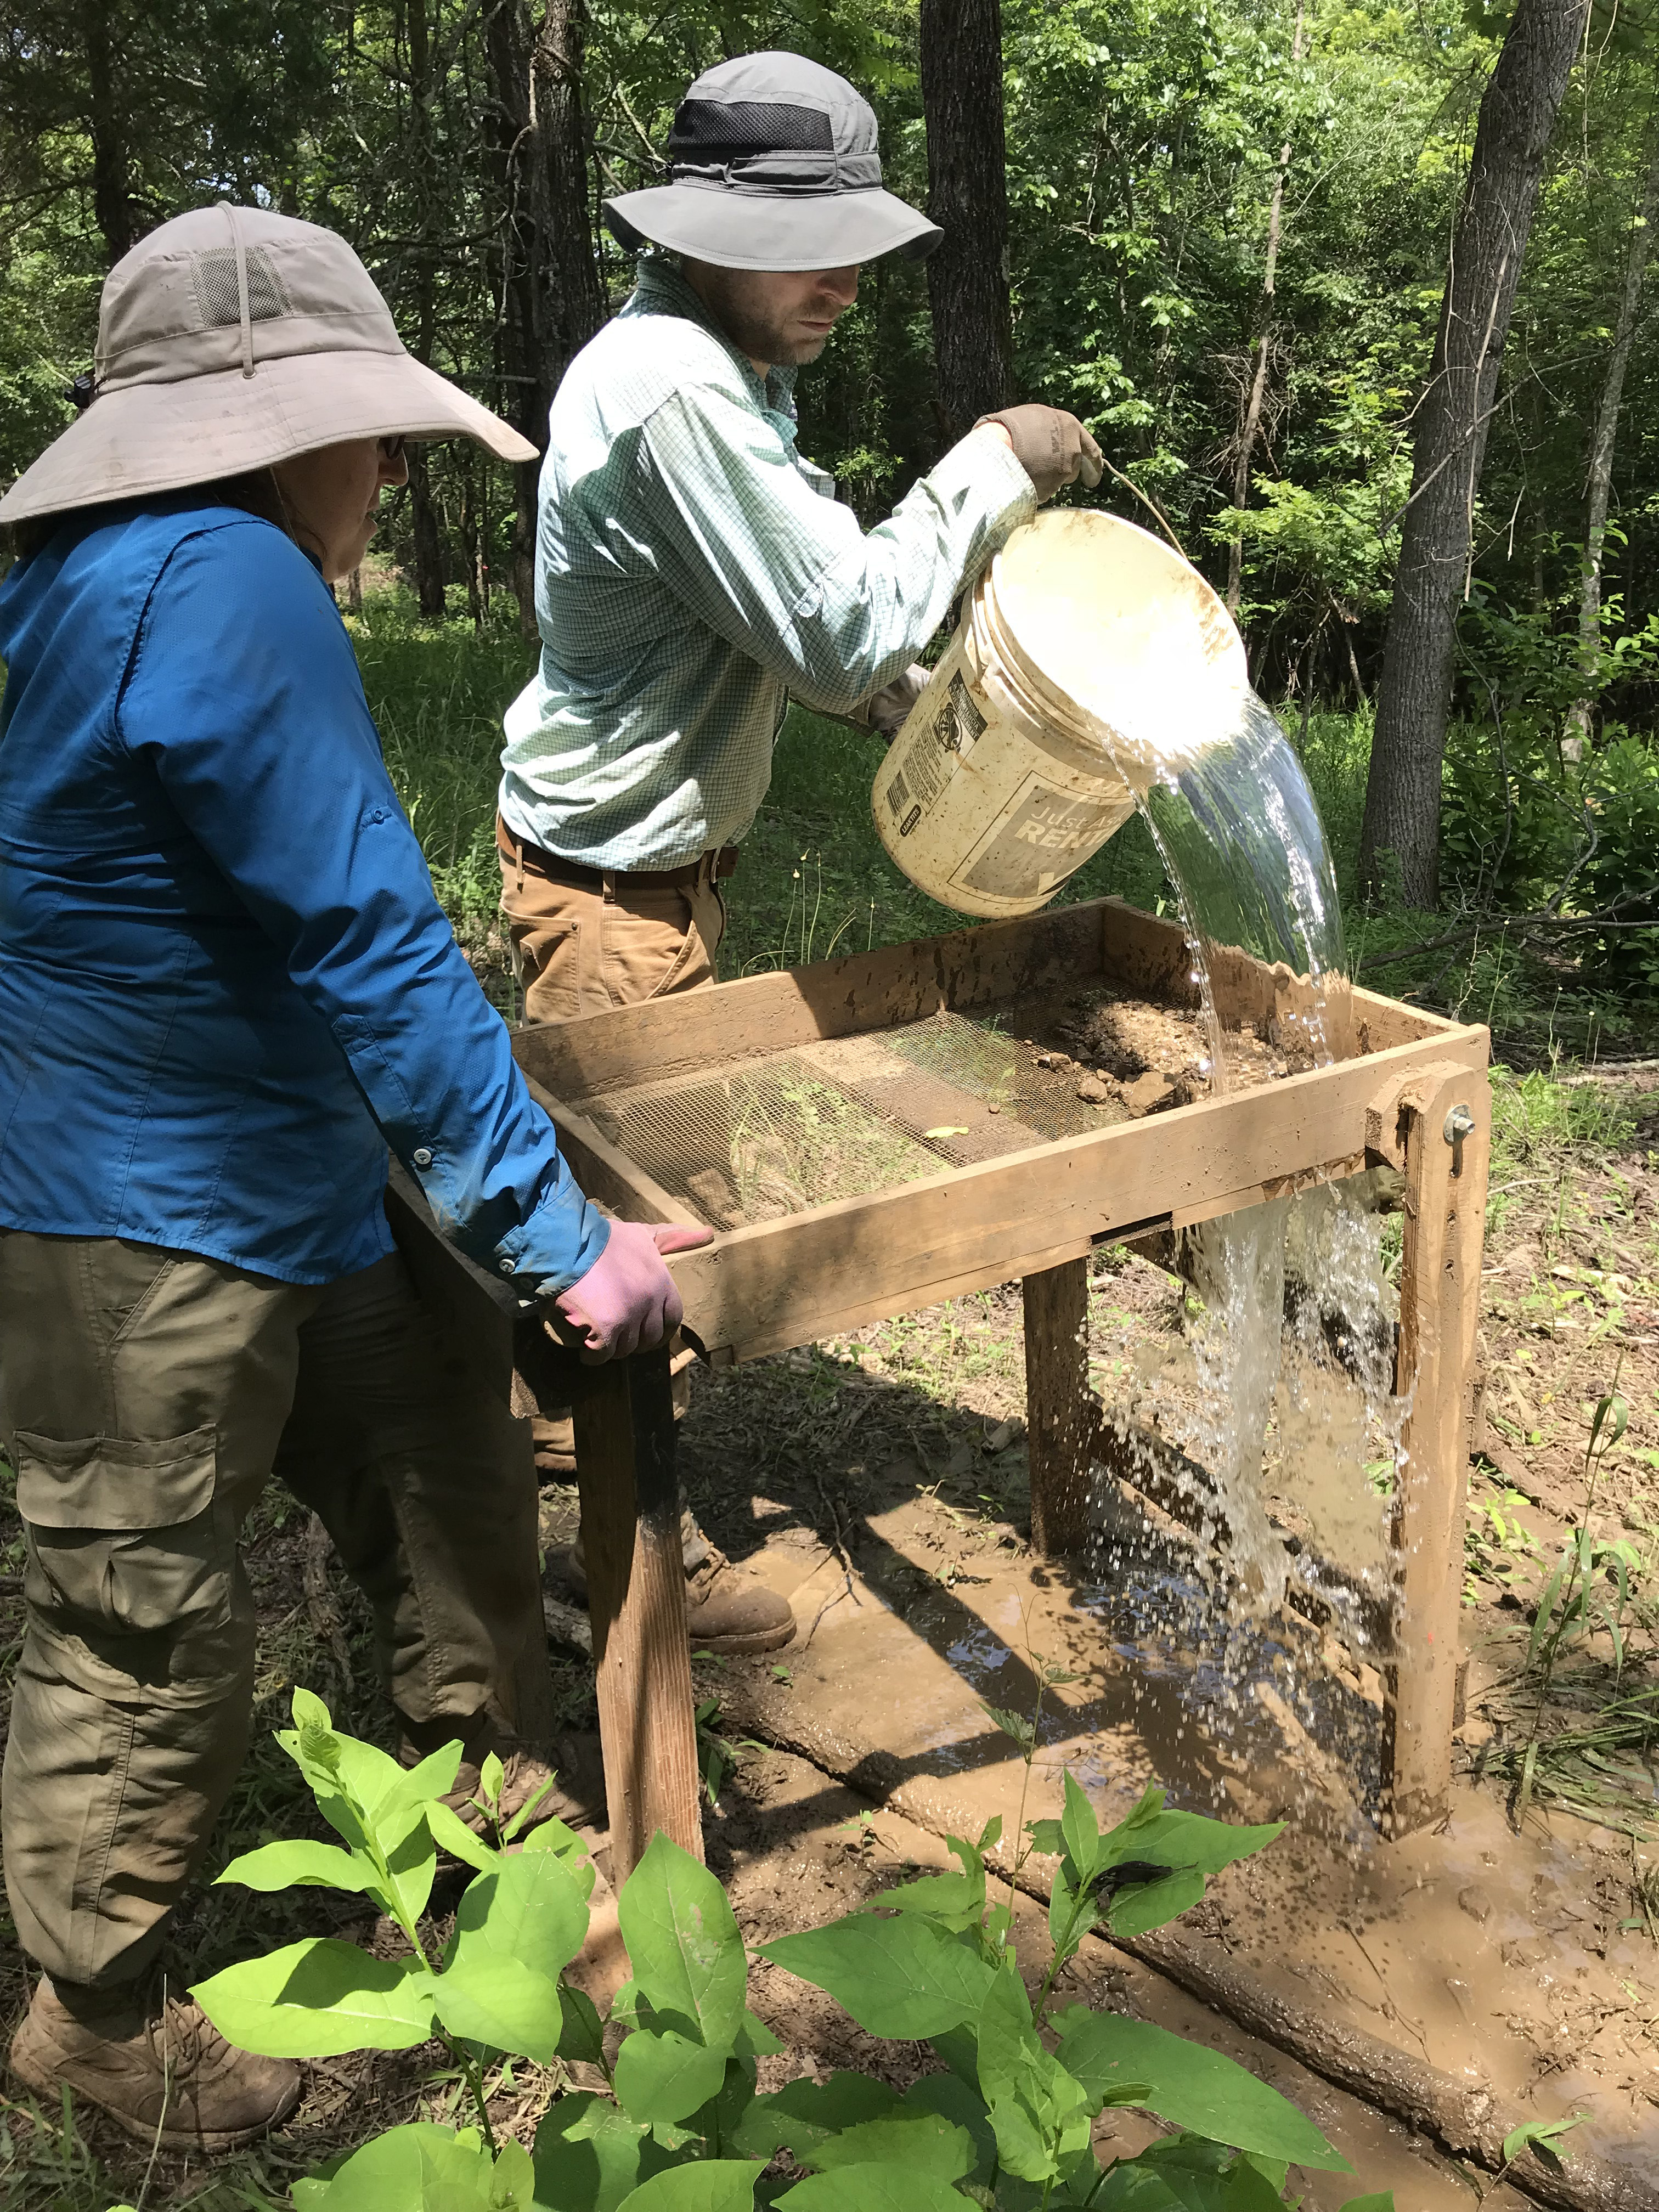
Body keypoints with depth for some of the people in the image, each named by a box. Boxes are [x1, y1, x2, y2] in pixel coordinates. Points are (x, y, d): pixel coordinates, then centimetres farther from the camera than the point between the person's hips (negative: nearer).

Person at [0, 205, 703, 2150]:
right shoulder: (225, 584, -23)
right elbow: (375, 950, -26)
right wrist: (561, 1240, -21)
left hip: (293, 1187, 10)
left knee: (455, 1475, 18)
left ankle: (475, 1786, 42)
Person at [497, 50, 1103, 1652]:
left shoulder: (725, 363, 8)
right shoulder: (675, 396, -27)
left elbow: (792, 611, 16)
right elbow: (844, 629, -27)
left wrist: (929, 708, 6)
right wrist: (995, 468, -17)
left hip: (652, 847, 10)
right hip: (613, 874, -10)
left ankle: (564, 1420, 44)